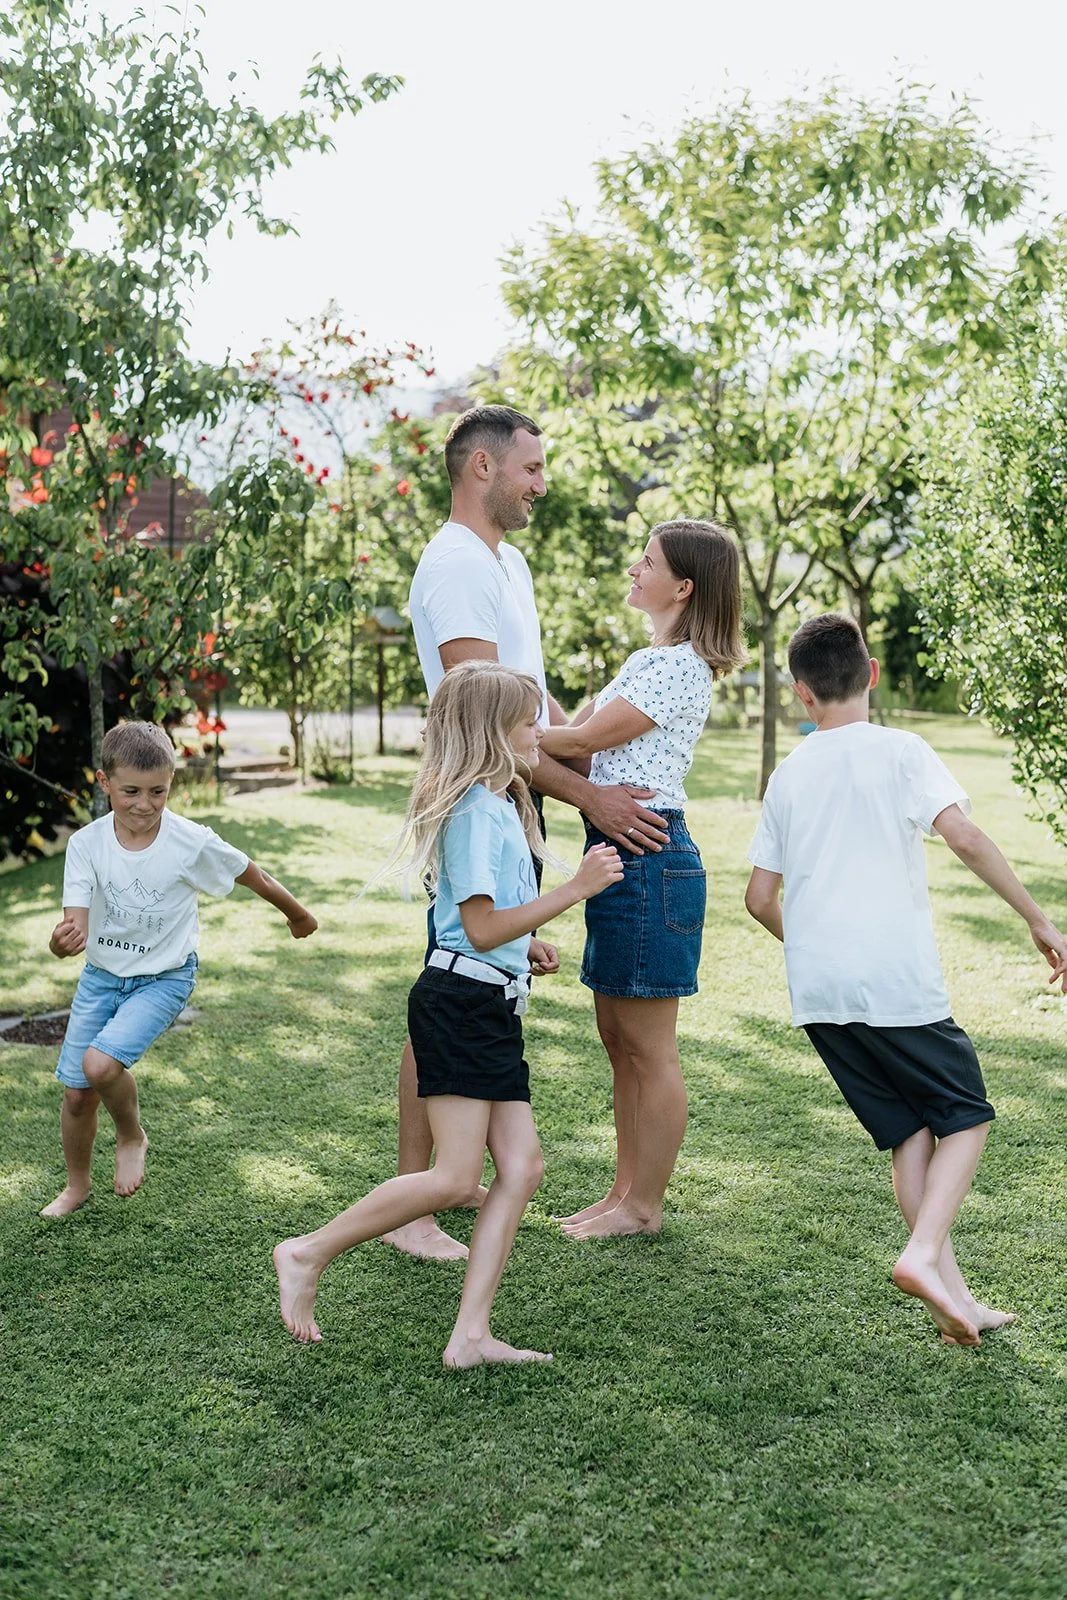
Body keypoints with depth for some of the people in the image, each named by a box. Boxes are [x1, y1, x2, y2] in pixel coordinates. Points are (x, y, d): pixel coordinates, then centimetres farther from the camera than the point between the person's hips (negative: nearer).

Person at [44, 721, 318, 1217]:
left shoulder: (193, 843, -20)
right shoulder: (86, 843, -16)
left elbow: (254, 877, -4)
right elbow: (76, 925, -23)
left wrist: (298, 915, 12)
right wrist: (63, 940, -48)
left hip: (164, 977, -3)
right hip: (100, 975, 3)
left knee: (100, 1063, -25)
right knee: (76, 1093, 8)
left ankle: (132, 1137, 7)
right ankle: (77, 1186, 35)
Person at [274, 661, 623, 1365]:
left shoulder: (499, 803, 19)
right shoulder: (475, 810, -14)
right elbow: (482, 929, -19)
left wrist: (524, 942, 21)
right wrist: (575, 891, -19)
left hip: (493, 1010, 10)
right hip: (460, 1001, -10)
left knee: (522, 1166, 1)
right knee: (456, 1179, -10)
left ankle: (471, 1334, 2)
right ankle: (309, 1255, 3)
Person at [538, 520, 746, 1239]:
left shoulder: (680, 667, -14)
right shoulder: (646, 660, 18)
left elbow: (581, 742, -16)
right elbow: (576, 727, 9)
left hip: (648, 850, -10)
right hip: (617, 851, 10)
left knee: (649, 1045, 0)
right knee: (619, 1037, 15)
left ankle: (645, 1205, 11)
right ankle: (626, 1190, 25)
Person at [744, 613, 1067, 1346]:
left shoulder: (788, 774, 11)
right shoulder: (899, 751, -3)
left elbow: (760, 897, 13)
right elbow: (967, 839, -15)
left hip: (818, 989, 5)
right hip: (896, 979, -5)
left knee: (910, 1131, 13)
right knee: (966, 1116, 10)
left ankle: (954, 1297, 9)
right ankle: (923, 1253, -10)